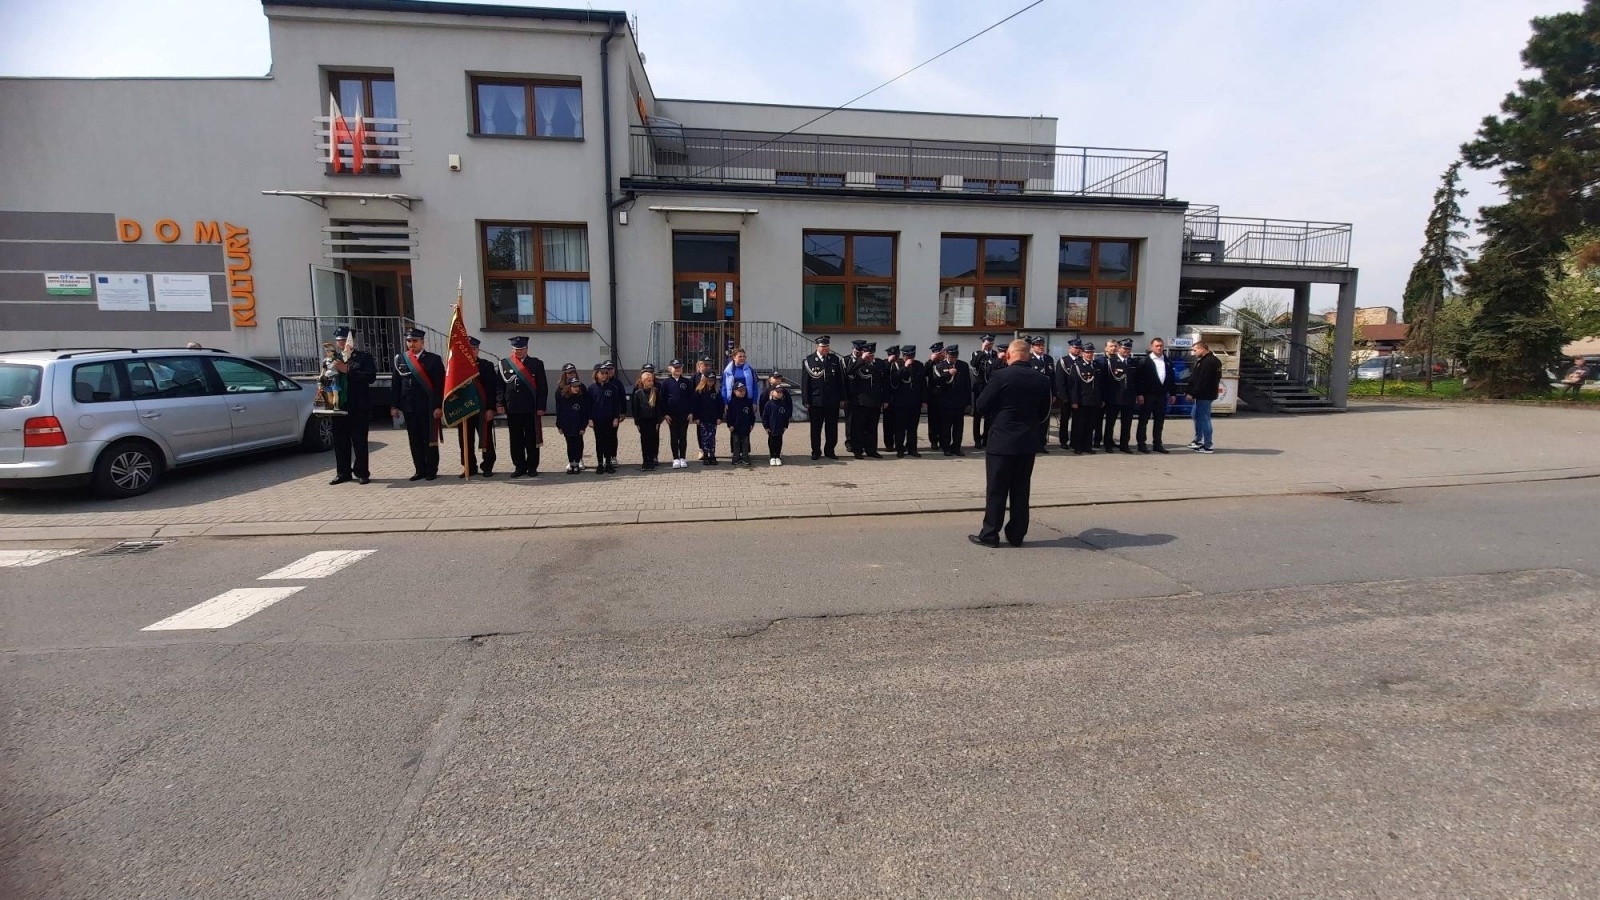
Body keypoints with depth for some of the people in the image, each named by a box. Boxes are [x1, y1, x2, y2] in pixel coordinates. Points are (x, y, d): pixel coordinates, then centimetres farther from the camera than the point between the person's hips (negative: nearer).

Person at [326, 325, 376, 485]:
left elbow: (371, 376, -11)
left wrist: (347, 370, -17)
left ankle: (361, 472, 9)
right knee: (340, 442, 7)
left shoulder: (363, 356, 1)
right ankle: (343, 473, 16)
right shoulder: (333, 358, 11)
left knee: (359, 441, 1)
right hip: (338, 406, 4)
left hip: (358, 407, -3)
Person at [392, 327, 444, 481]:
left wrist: (438, 406, -11)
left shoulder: (433, 359, -1)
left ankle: (432, 470, 10)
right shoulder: (399, 359, 9)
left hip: (428, 407, -3)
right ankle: (420, 470, 15)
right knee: (414, 440, 7)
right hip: (409, 406, 4)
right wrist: (395, 405, 5)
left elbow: (439, 385, -5)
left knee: (430, 439, 2)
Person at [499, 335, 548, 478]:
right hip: (512, 409, 2)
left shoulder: (536, 363, 4)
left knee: (532, 439, 3)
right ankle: (519, 467, 15)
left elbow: (543, 387, 1)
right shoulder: (504, 364, 8)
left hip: (531, 409, -2)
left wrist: (541, 407, -5)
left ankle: (532, 467, 11)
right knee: (516, 440, 6)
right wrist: (501, 404, -1)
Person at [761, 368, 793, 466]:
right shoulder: (767, 392, -4)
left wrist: (789, 415, -3)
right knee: (771, 440, 5)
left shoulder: (785, 391, 1)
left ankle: (778, 455, 13)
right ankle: (772, 456, 12)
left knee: (779, 440, 6)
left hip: (781, 419, 1)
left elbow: (790, 404, 4)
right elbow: (762, 404, -3)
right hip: (770, 421, -1)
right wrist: (764, 421, -7)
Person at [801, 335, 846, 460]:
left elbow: (841, 380, 7)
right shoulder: (808, 361, -2)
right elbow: (804, 383, -2)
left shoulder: (836, 360, 5)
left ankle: (830, 450, 22)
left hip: (833, 401, 2)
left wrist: (842, 398, 4)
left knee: (832, 427, 9)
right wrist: (806, 401, -6)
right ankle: (816, 451, 19)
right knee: (816, 428, 7)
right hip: (816, 401, -2)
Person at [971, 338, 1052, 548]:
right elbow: (1044, 413, 8)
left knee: (996, 490, 2)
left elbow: (981, 406, -6)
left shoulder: (1000, 375, -12)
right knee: (1021, 489, 11)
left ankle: (989, 535, 8)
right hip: (1028, 442, 5)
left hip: (1002, 441, -4)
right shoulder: (1042, 379, 2)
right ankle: (1016, 535, 17)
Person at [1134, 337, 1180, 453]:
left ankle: (1157, 444, 16)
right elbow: (1138, 378, -9)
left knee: (1159, 421, 8)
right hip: (1147, 396, -5)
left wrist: (1173, 394, 7)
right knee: (1143, 420, 2)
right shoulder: (1144, 361, -4)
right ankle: (1141, 444, 8)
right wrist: (1139, 394, -15)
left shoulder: (1168, 362, 11)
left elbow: (1172, 378, 12)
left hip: (1162, 396, 5)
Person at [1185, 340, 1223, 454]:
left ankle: (1207, 446, 1)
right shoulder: (1212, 360, 14)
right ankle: (1198, 440, 29)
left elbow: (1201, 381, -24)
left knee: (1204, 418, -4)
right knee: (1197, 416, 20)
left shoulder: (1207, 362, -20)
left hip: (1204, 395, -11)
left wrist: (1192, 393, -19)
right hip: (1203, 394, 11)